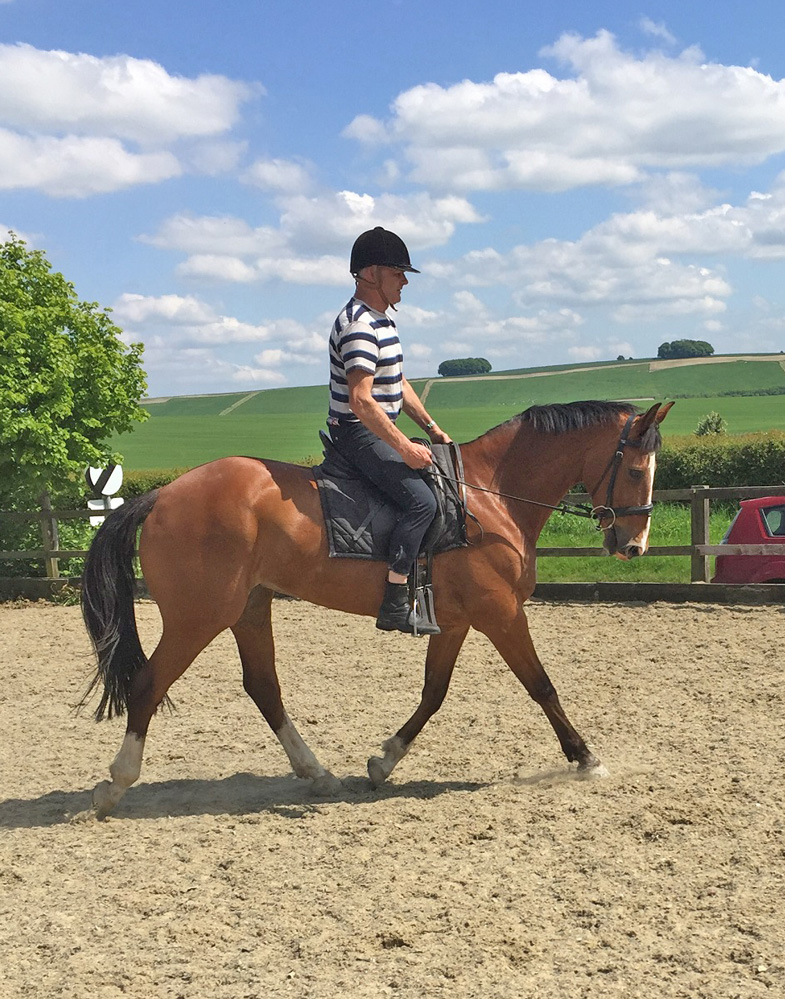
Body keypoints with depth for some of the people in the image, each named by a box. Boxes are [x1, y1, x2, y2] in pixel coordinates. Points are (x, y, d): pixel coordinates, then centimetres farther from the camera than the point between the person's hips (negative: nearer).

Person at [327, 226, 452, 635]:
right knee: (421, 500, -23)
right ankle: (393, 605, -22)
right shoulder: (358, 325, -19)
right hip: (358, 434, -11)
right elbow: (361, 400, -27)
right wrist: (404, 447, -25)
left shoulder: (380, 320, 15)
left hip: (377, 432, 11)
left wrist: (431, 428, 17)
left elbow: (399, 384, 23)